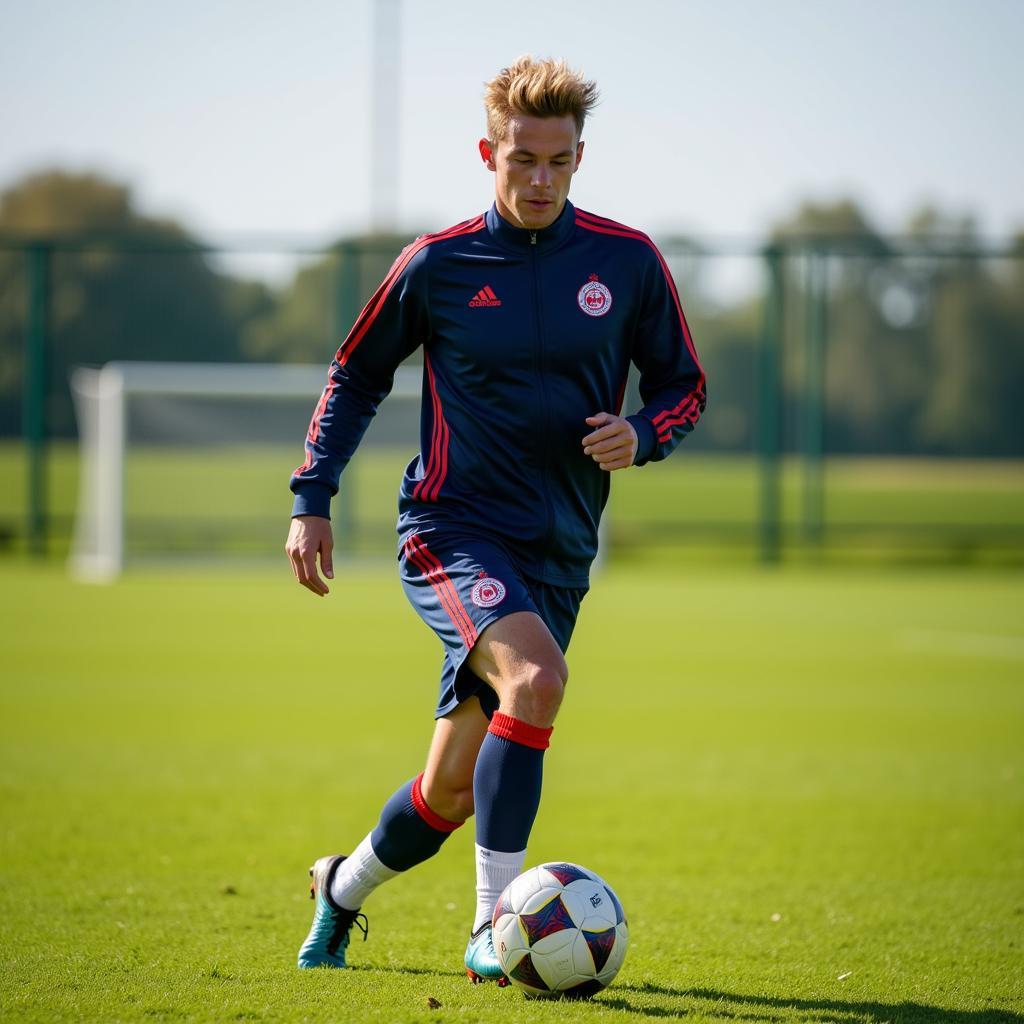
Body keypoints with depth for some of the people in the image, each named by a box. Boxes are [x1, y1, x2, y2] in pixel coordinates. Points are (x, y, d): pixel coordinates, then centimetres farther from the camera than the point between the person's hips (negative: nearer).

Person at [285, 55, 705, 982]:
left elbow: (684, 384, 11)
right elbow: (357, 376, 11)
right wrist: (312, 498, 4)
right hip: (454, 529, -3)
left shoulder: (627, 262, 2)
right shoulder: (438, 265, -2)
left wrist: (641, 435, -11)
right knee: (536, 679, -33)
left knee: (452, 792, 8)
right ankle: (495, 928, -28)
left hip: (559, 551, 3)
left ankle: (344, 887, 40)